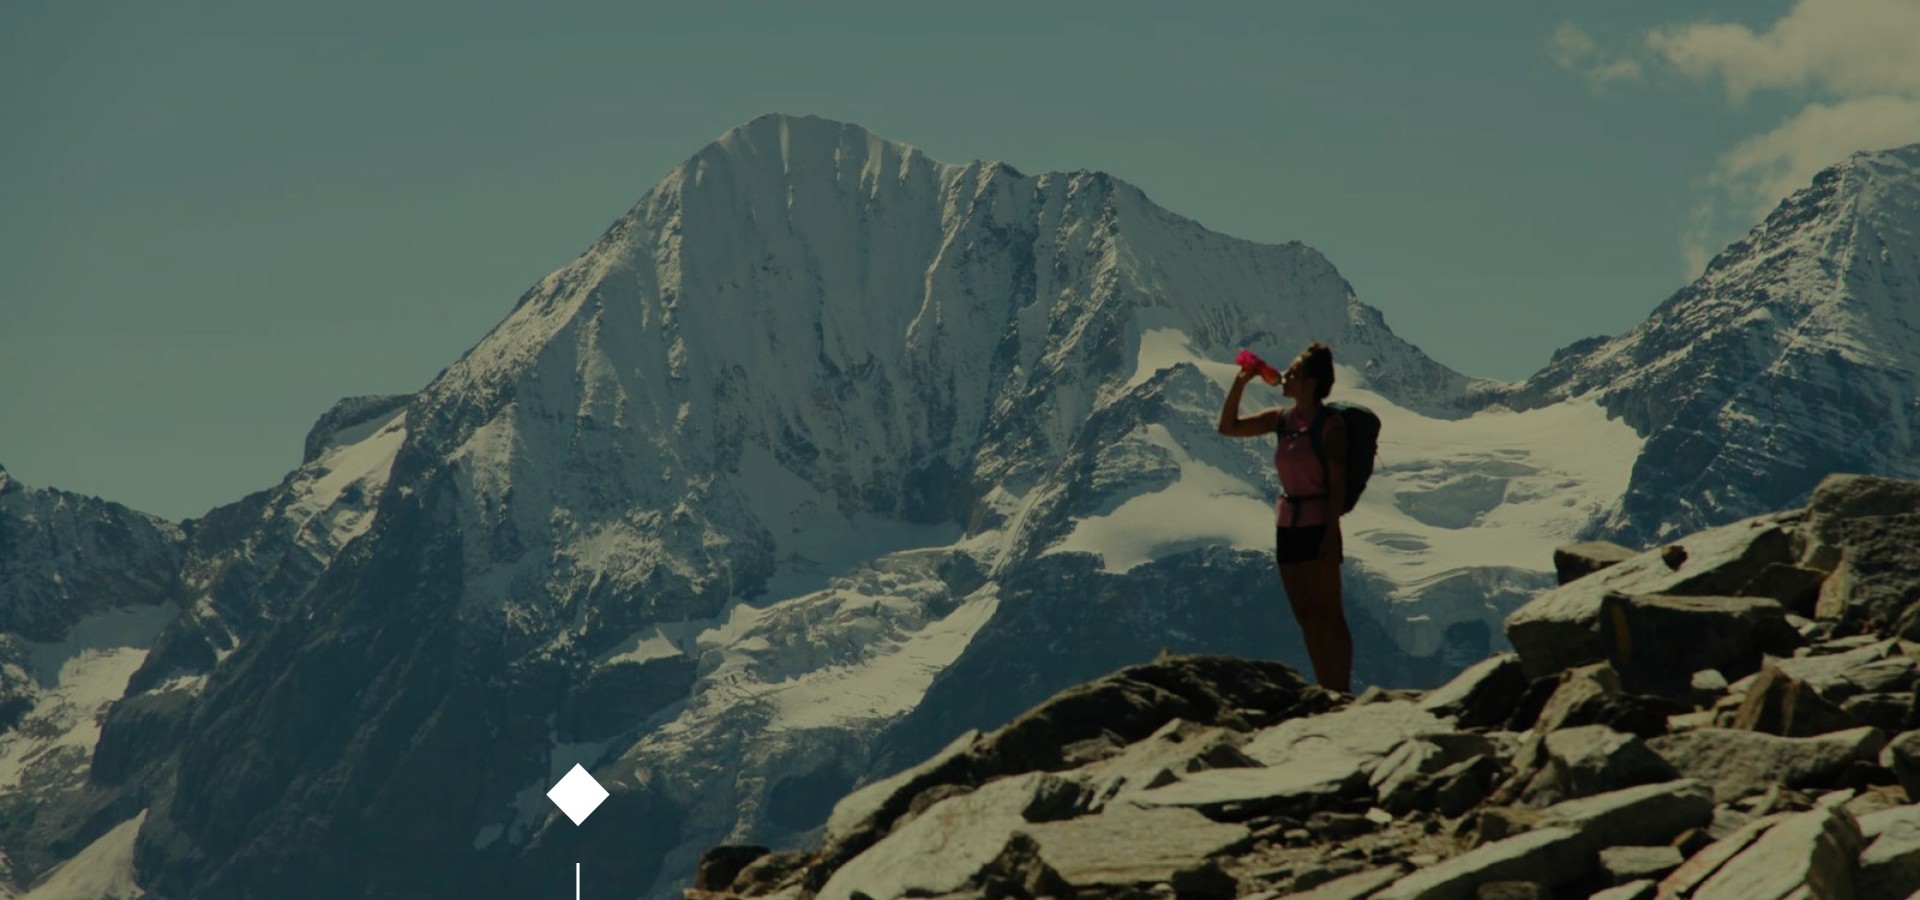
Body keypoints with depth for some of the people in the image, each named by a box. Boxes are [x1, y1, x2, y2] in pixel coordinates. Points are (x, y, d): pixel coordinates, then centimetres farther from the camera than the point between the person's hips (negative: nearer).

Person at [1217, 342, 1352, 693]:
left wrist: (1331, 531, -18)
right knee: (1306, 616, 8)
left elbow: (1338, 482, -12)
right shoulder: (1283, 420, 9)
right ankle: (1324, 692, 13)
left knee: (1329, 615, -6)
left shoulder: (1330, 424, -10)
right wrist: (1240, 383, 3)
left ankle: (1342, 694, -5)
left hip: (1317, 527, -7)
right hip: (1287, 527, 7)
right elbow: (1228, 427, 14)